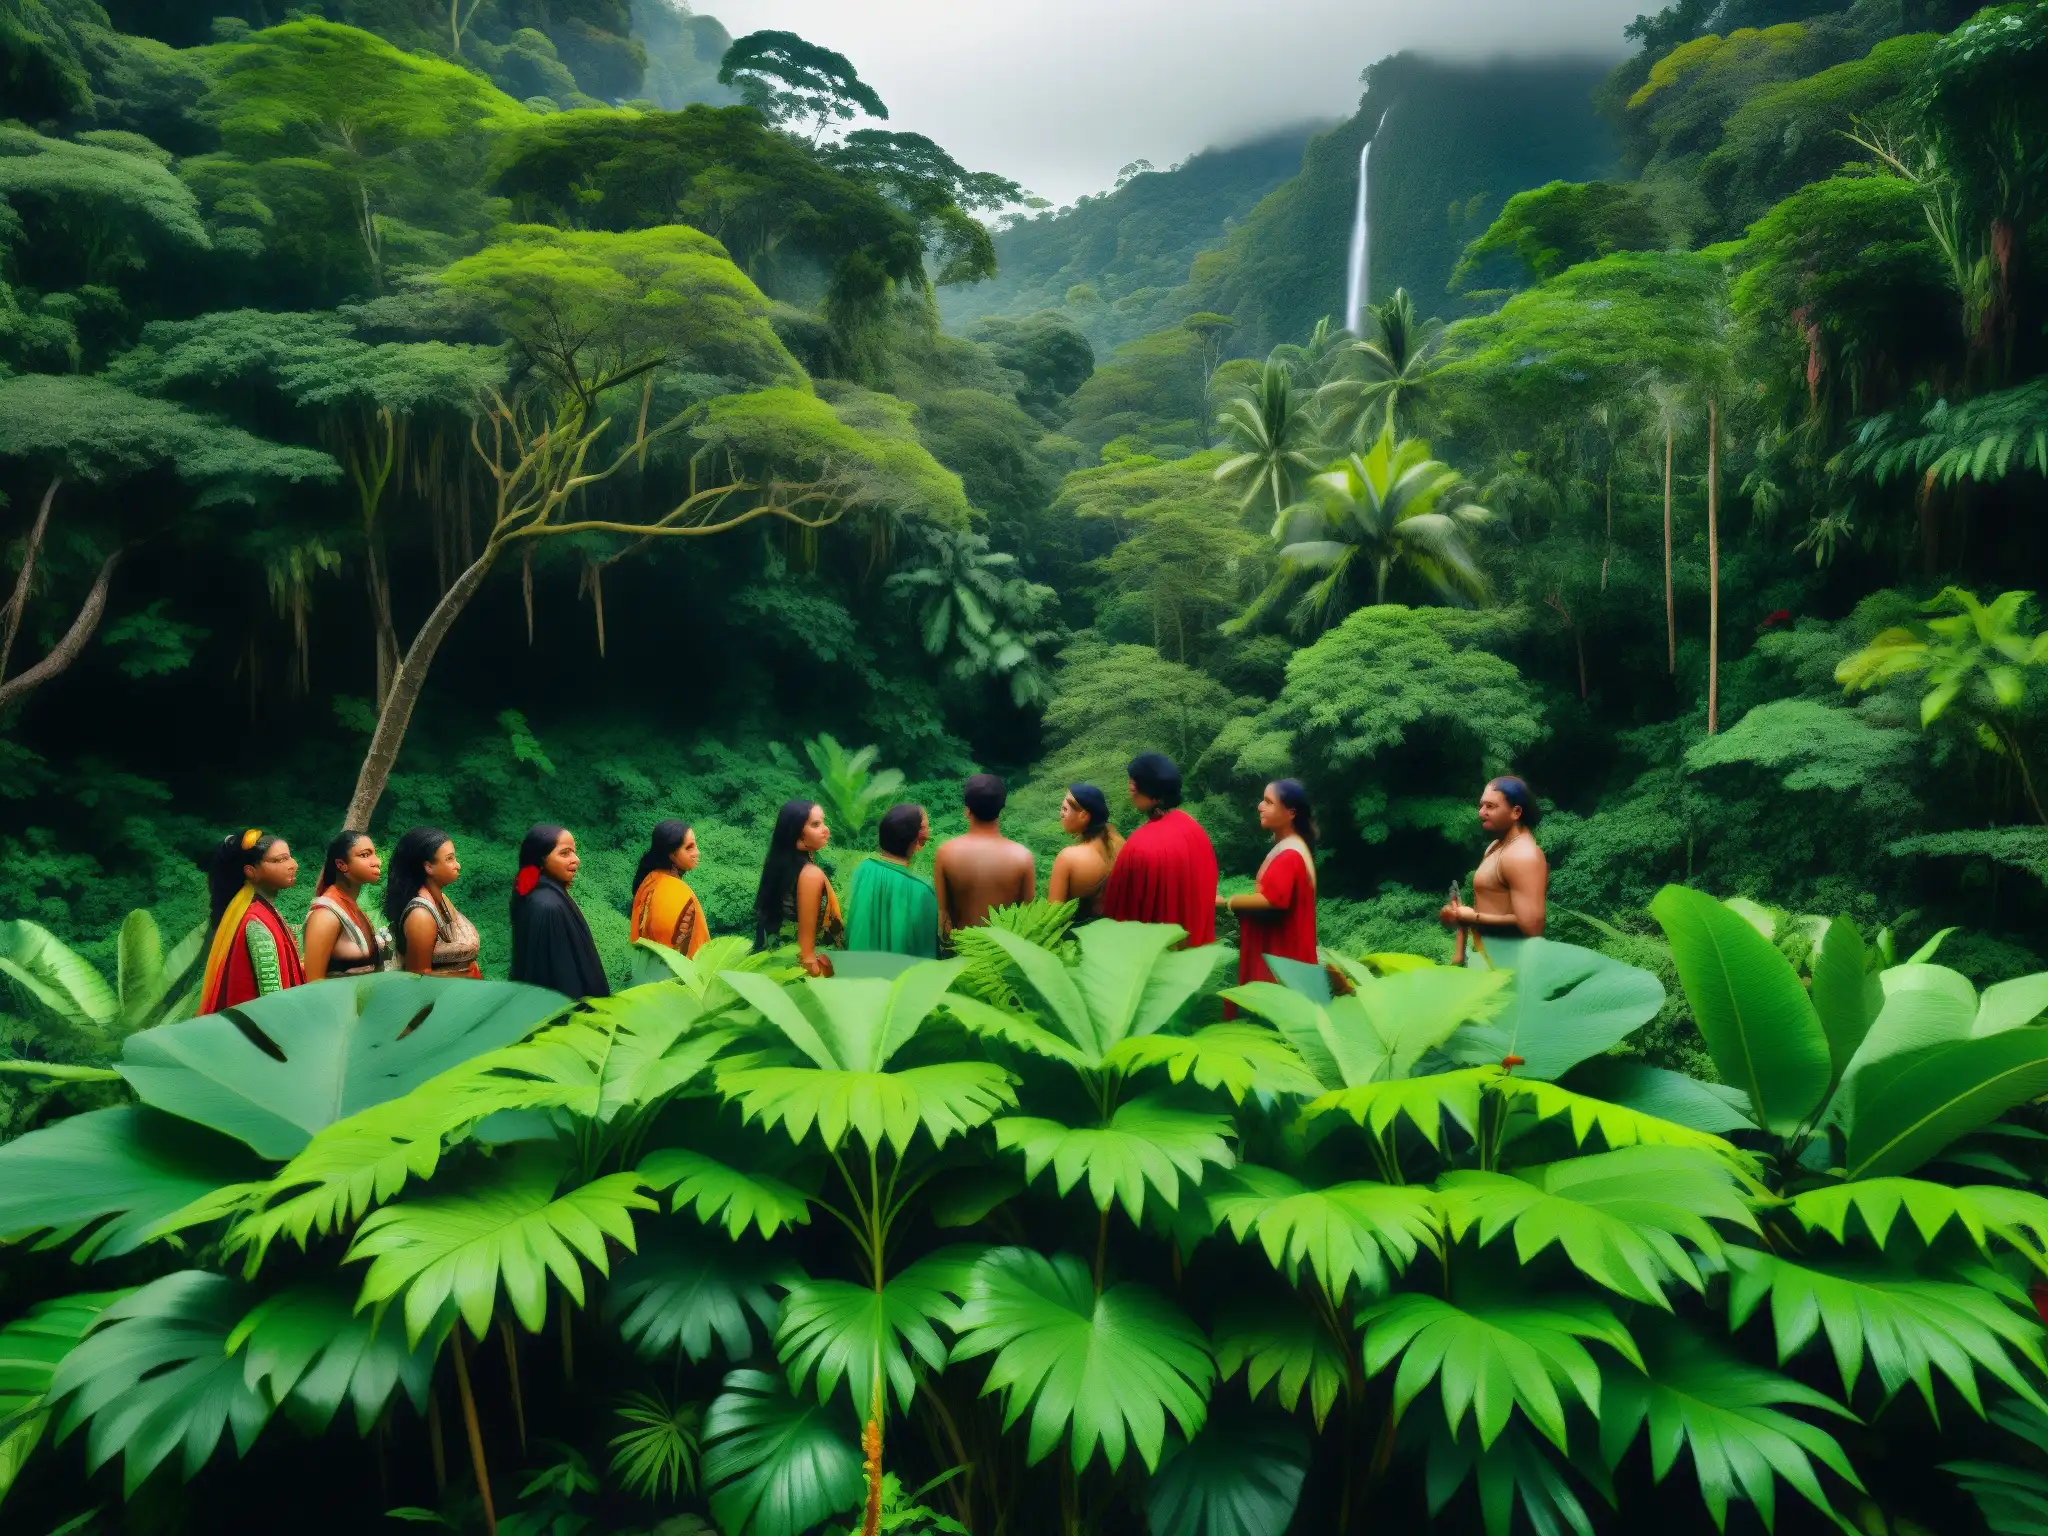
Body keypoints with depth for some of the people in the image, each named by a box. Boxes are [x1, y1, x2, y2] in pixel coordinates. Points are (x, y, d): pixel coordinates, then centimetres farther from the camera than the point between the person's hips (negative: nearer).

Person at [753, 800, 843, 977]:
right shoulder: (810, 874, -22)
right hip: (799, 967, -8)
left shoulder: (779, 863, 2)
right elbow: (806, 938, -22)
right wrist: (816, 976, -17)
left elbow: (766, 916, 11)